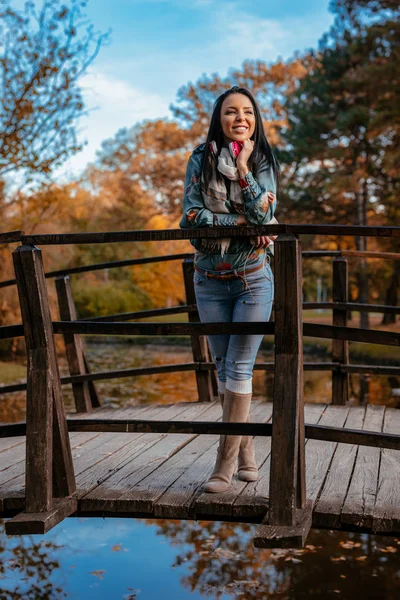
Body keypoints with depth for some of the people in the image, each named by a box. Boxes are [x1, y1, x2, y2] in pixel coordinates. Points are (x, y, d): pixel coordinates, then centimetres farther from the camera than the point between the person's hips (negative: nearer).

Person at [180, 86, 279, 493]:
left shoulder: (263, 162, 0)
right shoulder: (200, 160, -1)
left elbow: (263, 214, -14)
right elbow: (192, 216, -10)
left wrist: (242, 167, -17)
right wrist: (241, 222, -15)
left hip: (254, 279, -2)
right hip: (210, 280, 2)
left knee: (239, 367, -4)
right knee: (223, 368, 9)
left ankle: (226, 461, 4)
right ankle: (246, 452, 24)